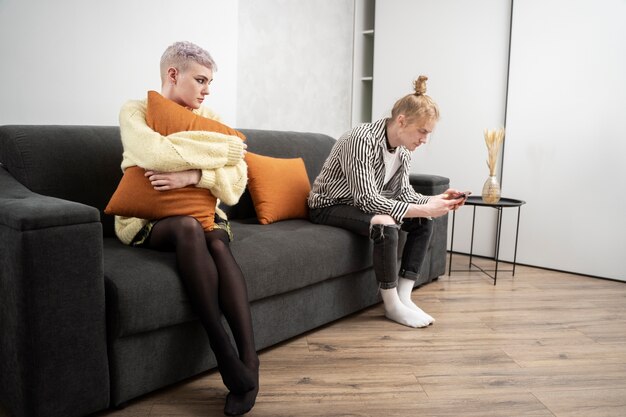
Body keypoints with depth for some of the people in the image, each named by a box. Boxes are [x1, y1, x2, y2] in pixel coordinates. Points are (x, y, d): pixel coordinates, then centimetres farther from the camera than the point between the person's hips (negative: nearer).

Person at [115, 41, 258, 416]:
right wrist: (226, 147, -16)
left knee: (218, 242, -31)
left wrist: (192, 176, -23)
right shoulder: (135, 111, -2)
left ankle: (249, 360, -34)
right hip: (147, 220, -3)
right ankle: (224, 352, -33)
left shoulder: (209, 116, 8)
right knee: (189, 227, -35)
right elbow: (158, 154, -25)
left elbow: (237, 177, -5)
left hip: (202, 213, 3)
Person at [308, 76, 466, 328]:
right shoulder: (362, 140, -29)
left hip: (361, 204, 8)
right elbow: (367, 199, -33)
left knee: (424, 222, -5)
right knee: (385, 225, -33)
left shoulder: (403, 149, -4)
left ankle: (404, 296, -3)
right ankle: (392, 306, -16)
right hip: (330, 206, -8)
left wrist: (434, 201, -17)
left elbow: (403, 193, 2)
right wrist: (423, 209, -34)